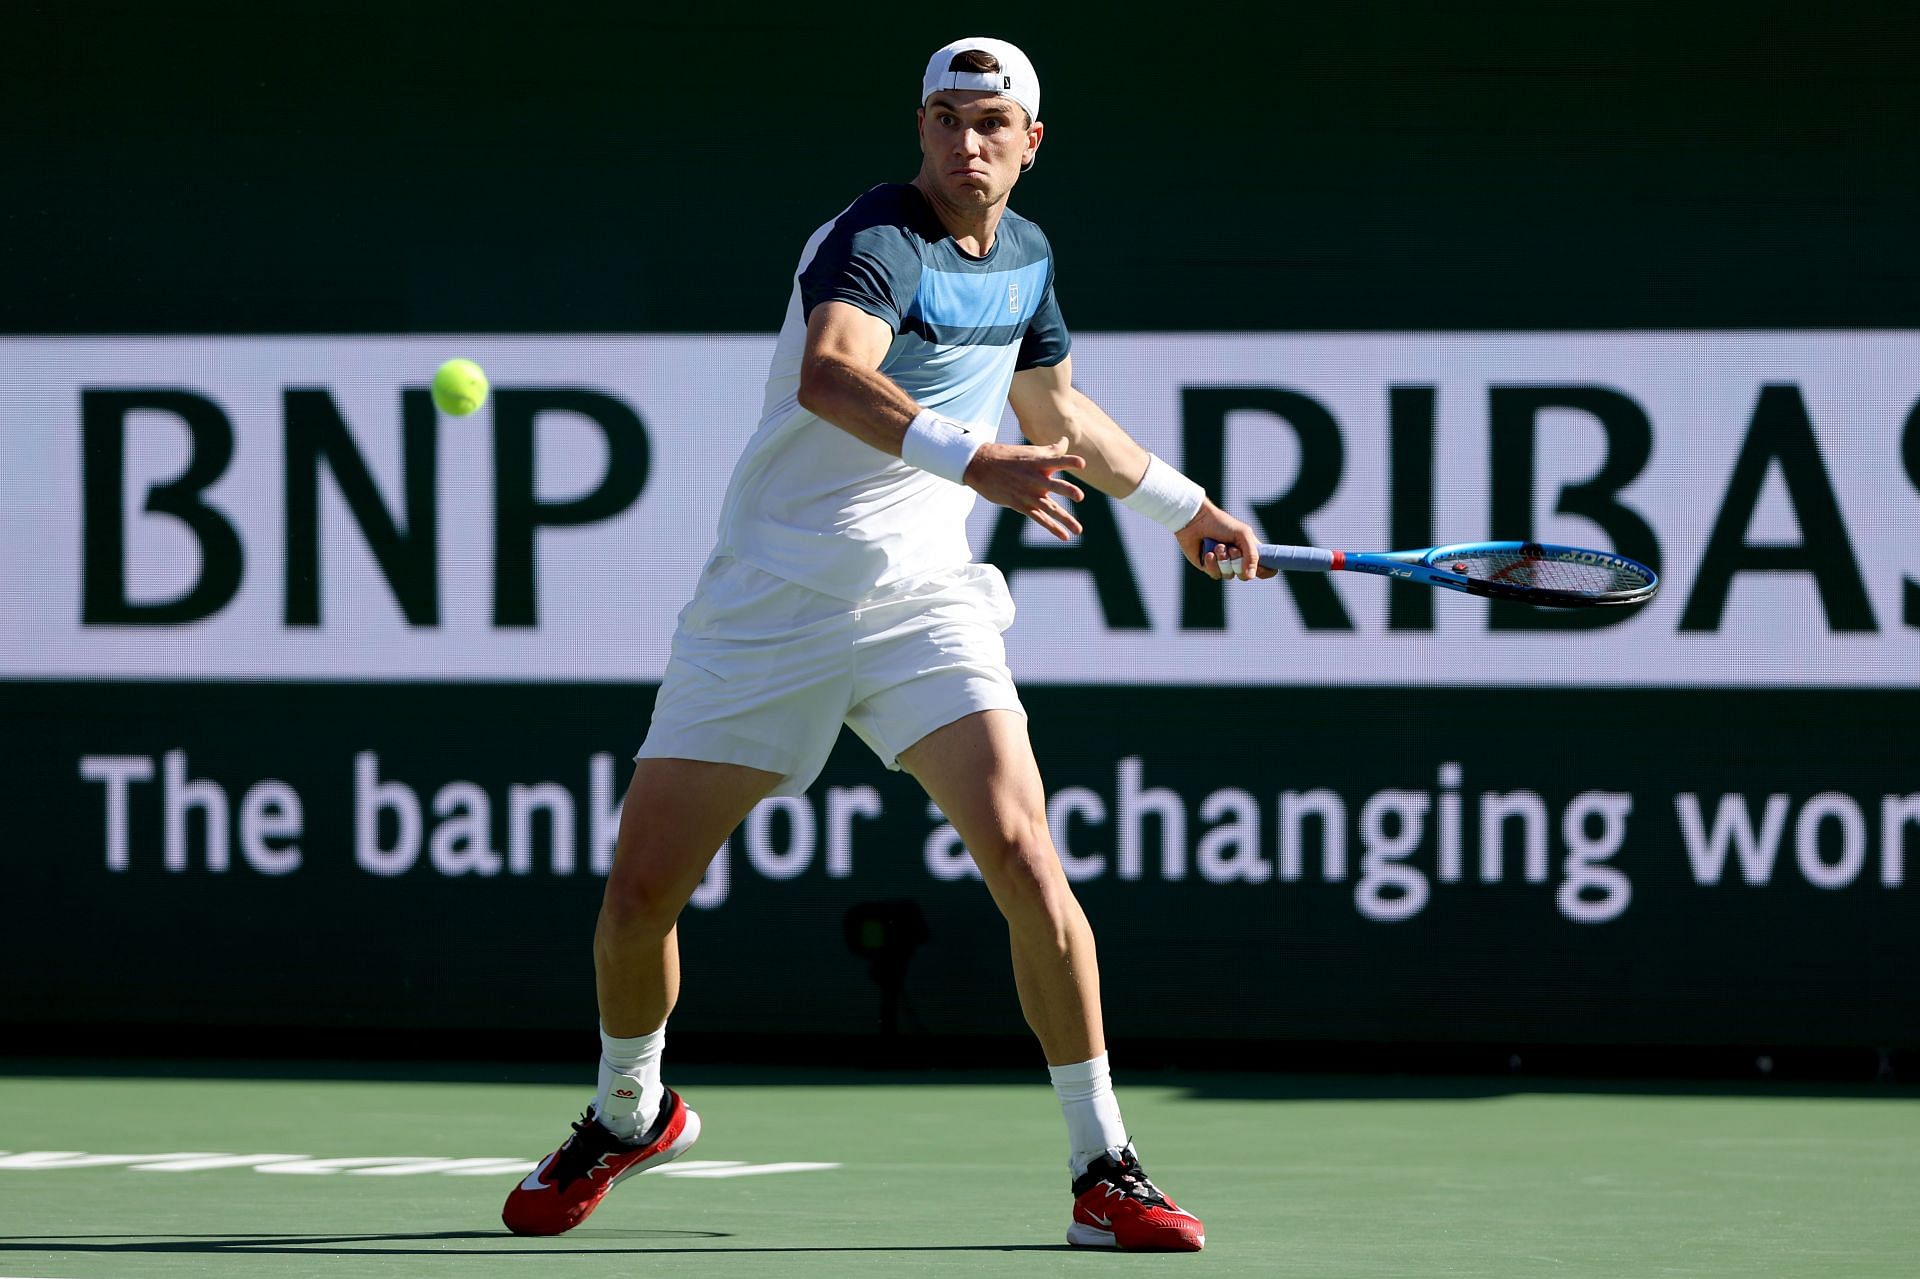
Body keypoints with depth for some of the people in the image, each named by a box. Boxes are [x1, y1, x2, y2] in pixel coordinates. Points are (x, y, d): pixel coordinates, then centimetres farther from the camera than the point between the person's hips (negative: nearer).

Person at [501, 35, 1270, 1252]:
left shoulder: (1025, 257, 9)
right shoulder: (875, 241, -15)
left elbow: (1054, 408, 31)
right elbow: (830, 376, -38)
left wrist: (1184, 505, 36)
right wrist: (973, 460, -52)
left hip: (923, 601, 4)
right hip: (773, 598, -4)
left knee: (1023, 855, -18)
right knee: (641, 891, -1)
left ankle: (1105, 1171, -9)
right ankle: (631, 1112, 30)